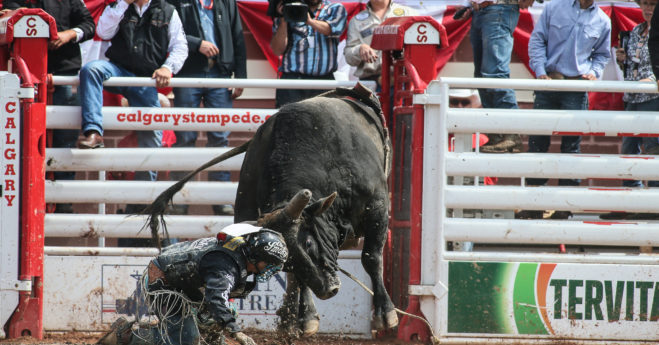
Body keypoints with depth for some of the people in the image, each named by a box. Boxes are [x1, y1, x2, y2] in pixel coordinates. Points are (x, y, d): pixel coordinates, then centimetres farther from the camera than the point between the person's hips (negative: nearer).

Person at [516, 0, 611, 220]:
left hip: (576, 89, 0)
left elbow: (602, 54, 21)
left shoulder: (602, 22, 9)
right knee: (537, 141, 0)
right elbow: (537, 40, 4)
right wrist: (540, 72, -8)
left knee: (571, 144, -1)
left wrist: (593, 72, 1)